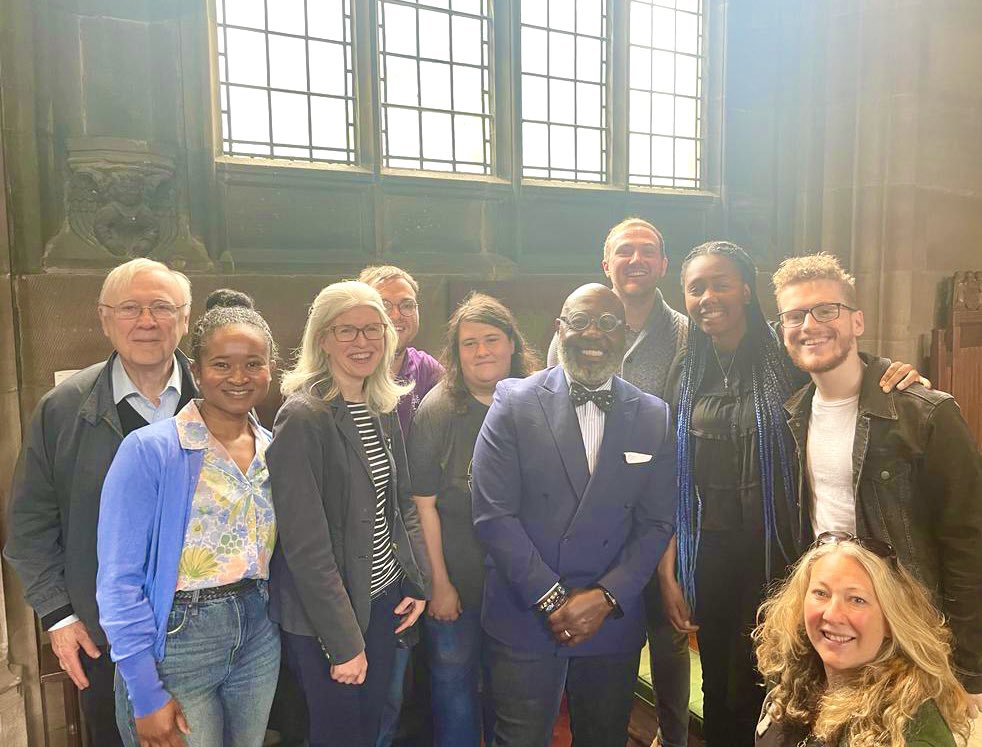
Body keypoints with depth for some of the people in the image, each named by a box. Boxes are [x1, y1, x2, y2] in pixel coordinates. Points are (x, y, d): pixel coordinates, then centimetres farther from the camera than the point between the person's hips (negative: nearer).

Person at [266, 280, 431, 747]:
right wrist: (344, 642, -18)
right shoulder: (303, 418, -20)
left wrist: (417, 581, 3)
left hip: (384, 599, 6)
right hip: (324, 616, -6)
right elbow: (305, 543, -21)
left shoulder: (384, 410, 3)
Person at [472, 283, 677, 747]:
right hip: (524, 618, -2)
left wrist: (607, 597, -9)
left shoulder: (654, 417, 2)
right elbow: (493, 514, -10)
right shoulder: (515, 402, -6)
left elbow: (655, 523, 2)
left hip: (613, 621, 3)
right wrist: (552, 599, -12)